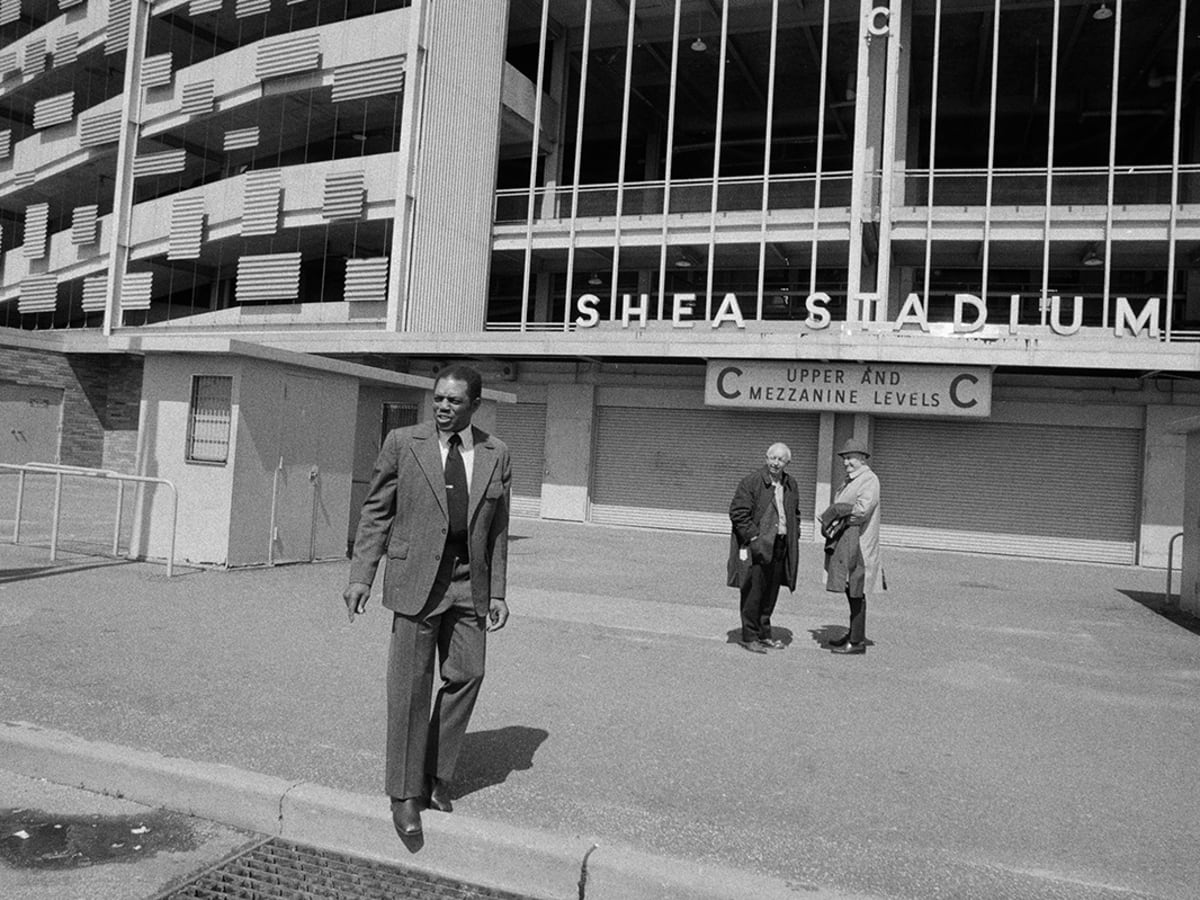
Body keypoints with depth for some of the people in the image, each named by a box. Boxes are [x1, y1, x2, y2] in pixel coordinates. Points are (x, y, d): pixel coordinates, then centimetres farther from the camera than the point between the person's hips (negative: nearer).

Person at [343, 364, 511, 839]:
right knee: (410, 684, 0)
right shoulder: (402, 443, -1)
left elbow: (497, 529, 9)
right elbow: (376, 513, 2)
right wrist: (360, 576, -6)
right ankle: (405, 792, 13)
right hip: (417, 577, -3)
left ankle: (436, 777, 23)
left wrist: (497, 593, 6)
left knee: (466, 676, 5)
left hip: (469, 580, 3)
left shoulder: (495, 454, 5)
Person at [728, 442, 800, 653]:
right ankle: (749, 636, 7)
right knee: (753, 592, -2)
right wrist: (754, 537, -16)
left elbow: (794, 514, 24)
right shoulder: (751, 482, -9)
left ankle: (764, 633, 24)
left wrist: (793, 536, 10)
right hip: (757, 546, -6)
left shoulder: (791, 485, 12)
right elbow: (737, 512, -12)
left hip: (780, 547, 6)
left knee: (771, 593, 12)